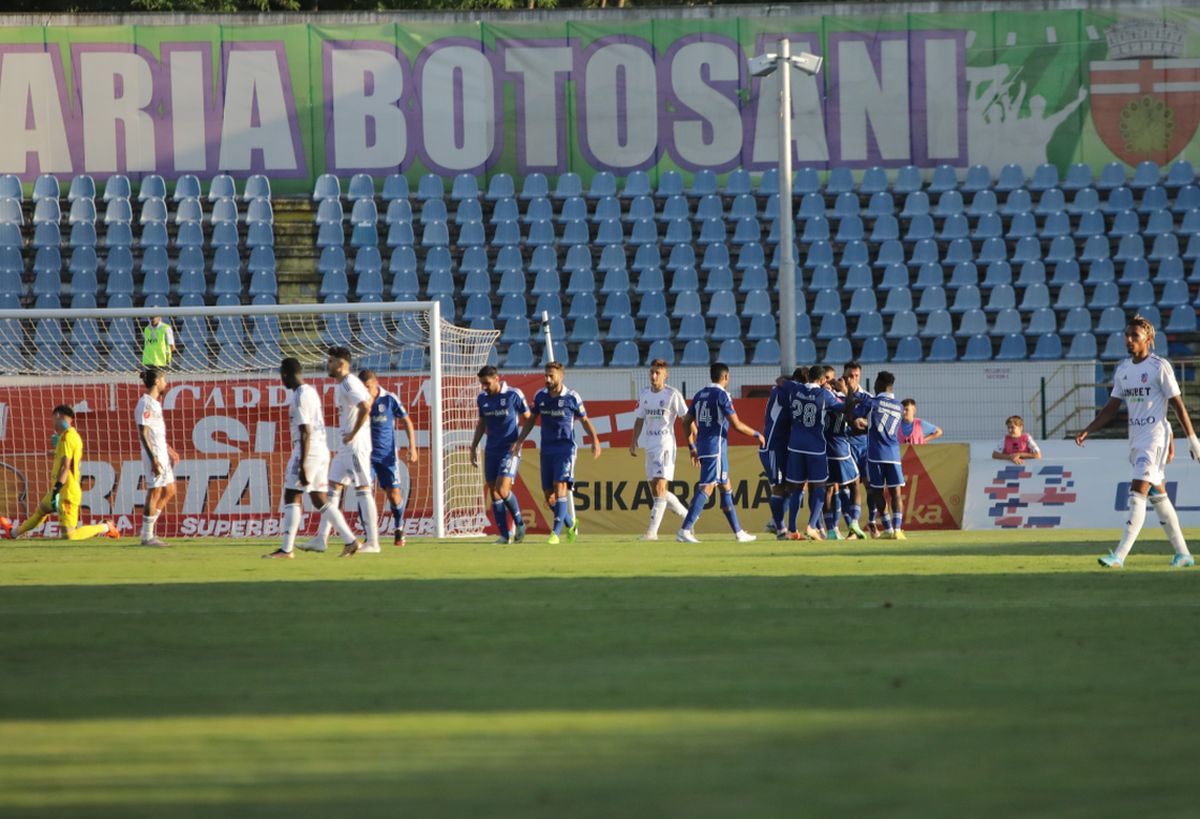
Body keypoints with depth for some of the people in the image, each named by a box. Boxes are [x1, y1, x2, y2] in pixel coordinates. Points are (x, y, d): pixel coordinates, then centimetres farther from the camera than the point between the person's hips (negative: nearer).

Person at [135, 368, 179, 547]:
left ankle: (148, 531, 18)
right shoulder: (145, 404, -13)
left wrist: (169, 450, 22)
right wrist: (153, 459, -22)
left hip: (162, 454, 10)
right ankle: (147, 536, -1)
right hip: (153, 455, -10)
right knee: (154, 493, -7)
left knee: (169, 492, 13)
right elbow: (143, 434, -18)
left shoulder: (155, 403, 16)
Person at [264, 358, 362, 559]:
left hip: (308, 451, -9)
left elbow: (306, 433, -20)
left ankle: (286, 549, -7)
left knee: (291, 496, -5)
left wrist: (302, 465, -22)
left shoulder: (300, 397, -14)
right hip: (322, 450, 9)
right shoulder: (311, 392, 16)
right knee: (320, 499, 11)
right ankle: (350, 540, 5)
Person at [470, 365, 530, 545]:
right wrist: (474, 447, 17)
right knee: (494, 494, 1)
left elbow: (527, 419, 0)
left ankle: (519, 523, 5)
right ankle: (504, 535, 6)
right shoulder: (482, 398, 8)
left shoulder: (514, 395, -7)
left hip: (510, 451, -6)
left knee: (502, 490, -18)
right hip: (491, 451, 6)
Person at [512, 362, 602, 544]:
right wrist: (519, 441, 10)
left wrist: (595, 440, -7)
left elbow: (584, 420, 4)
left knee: (560, 487, -18)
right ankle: (570, 523, 26)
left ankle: (556, 532, -19)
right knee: (549, 496, 3)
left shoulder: (572, 397, -5)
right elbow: (531, 419, 16)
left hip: (565, 448, -5)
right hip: (546, 450, 5)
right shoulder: (540, 396, 5)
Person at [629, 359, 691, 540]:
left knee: (659, 487, -15)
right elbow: (640, 419, 21)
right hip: (650, 446, 7)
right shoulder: (644, 394, 11)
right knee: (655, 490, 10)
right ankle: (687, 515, 27)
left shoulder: (672, 394, -8)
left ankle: (653, 530, -18)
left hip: (666, 445, -7)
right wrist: (634, 441, 13)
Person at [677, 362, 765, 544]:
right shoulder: (721, 395, -10)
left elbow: (686, 422, 17)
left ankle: (738, 532, 21)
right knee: (706, 488, -12)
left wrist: (692, 447, 25)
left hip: (702, 447, 9)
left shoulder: (700, 395, 14)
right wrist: (757, 435, 1)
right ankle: (685, 530, -21)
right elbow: (736, 424, -13)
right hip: (716, 448, -9)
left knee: (726, 488, 16)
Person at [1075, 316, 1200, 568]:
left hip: (1155, 436, -8)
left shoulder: (1159, 367, -8)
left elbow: (1177, 404, -7)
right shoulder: (1123, 370, 12)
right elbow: (1111, 408, 16)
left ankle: (1120, 556, -23)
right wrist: (1087, 430, 5)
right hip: (1135, 438, 8)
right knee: (1157, 495, 11)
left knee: (1138, 494, -15)